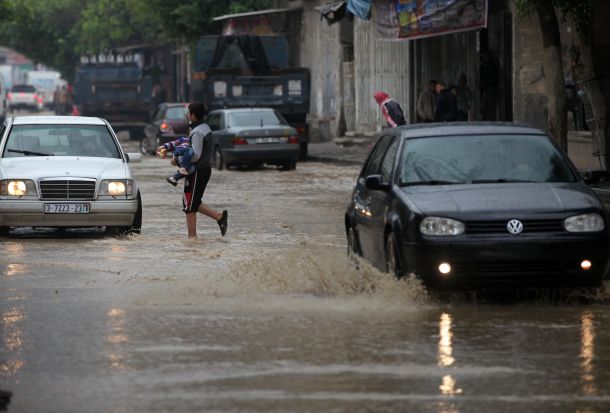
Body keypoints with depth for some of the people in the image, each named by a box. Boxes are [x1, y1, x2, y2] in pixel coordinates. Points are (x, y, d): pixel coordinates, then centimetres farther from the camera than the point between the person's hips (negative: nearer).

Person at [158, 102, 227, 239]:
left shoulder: (198, 132, -19)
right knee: (193, 204, 18)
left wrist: (178, 161, -16)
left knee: (189, 206, -1)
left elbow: (196, 155, -26)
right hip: (205, 169, 10)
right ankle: (219, 216, 10)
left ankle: (192, 236, 2)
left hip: (197, 172, -10)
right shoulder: (205, 128, 13)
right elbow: (186, 142, 22)